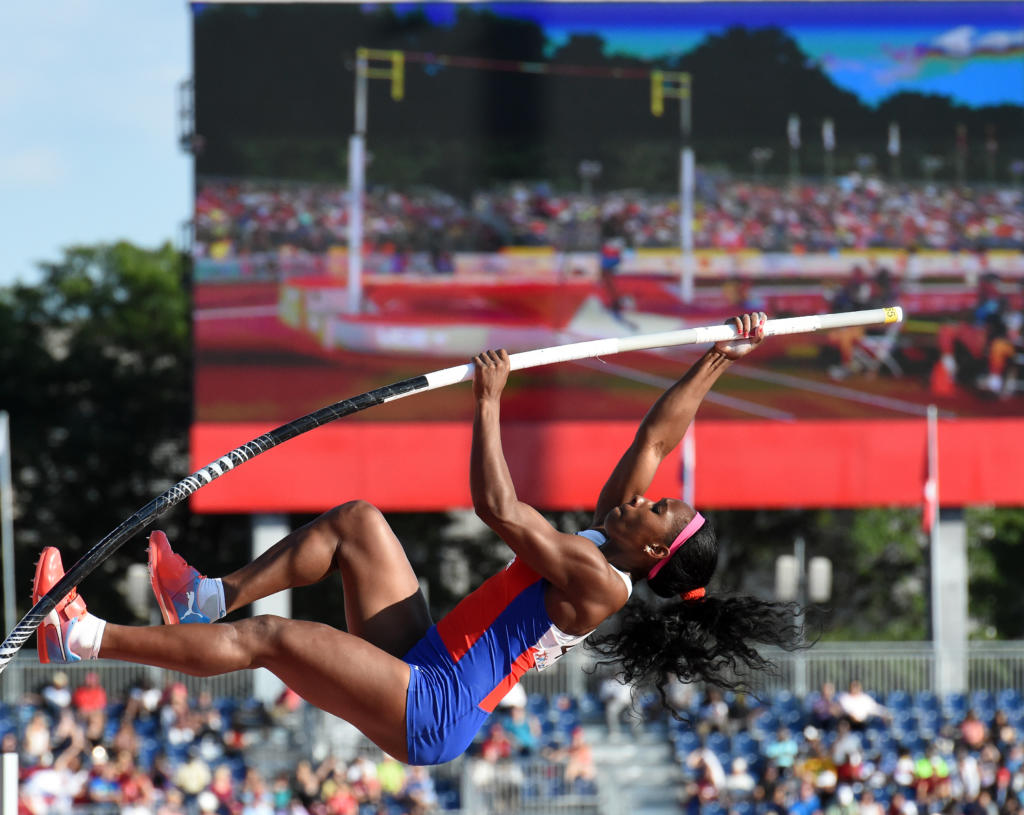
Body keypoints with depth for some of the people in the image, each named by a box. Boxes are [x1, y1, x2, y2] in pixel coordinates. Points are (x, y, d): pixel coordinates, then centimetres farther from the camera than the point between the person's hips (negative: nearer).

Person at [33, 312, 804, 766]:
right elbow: (657, 437, 16)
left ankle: (84, 639, -16)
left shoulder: (596, 581, -18)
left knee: (267, 638, -18)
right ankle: (211, 598, 4)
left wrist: (489, 400, -23)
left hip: (433, 711, -10)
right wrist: (717, 363, 17)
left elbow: (499, 507, -28)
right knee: (357, 521, 6)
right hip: (424, 663, 10)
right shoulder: (604, 540, 9)